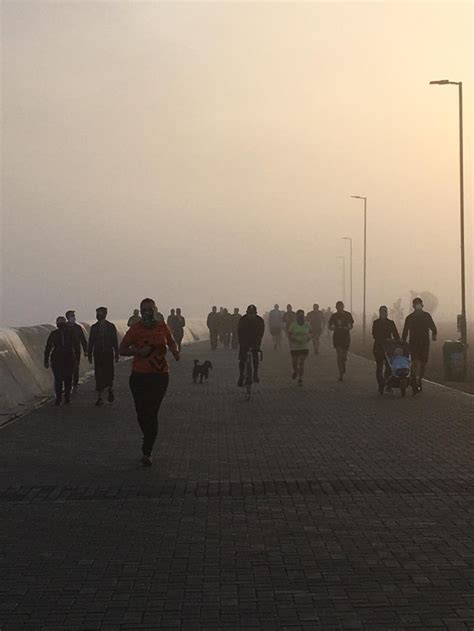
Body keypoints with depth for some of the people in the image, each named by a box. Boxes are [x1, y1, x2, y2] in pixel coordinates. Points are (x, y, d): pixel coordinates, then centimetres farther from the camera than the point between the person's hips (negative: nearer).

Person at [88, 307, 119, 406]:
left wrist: (117, 354, -1)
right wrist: (90, 355, 3)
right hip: (98, 354, 1)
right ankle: (99, 397, 6)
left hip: (108, 354, -1)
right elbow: (91, 342, 7)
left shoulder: (111, 326, 3)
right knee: (98, 376, -1)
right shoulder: (94, 327, 6)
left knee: (109, 374, -6)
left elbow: (115, 341, 4)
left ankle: (110, 390, 24)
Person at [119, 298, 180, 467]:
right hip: (139, 376, 0)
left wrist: (175, 351, -2)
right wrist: (138, 351, -19)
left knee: (152, 413, -5)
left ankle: (147, 452, 3)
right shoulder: (136, 329, -5)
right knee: (142, 413, 3)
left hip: (160, 375, 0)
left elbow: (172, 342, 20)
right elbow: (122, 349, -2)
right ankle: (149, 444, 32)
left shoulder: (162, 327, 2)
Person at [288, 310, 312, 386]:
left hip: (304, 347, 0)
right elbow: (289, 335, -5)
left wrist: (308, 338, -11)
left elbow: (311, 333, 10)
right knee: (294, 363, 6)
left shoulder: (307, 324, 1)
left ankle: (300, 379, -2)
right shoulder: (293, 325, -5)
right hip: (294, 347, 0)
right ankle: (296, 371, 40)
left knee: (301, 363, -7)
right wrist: (296, 339, -21)